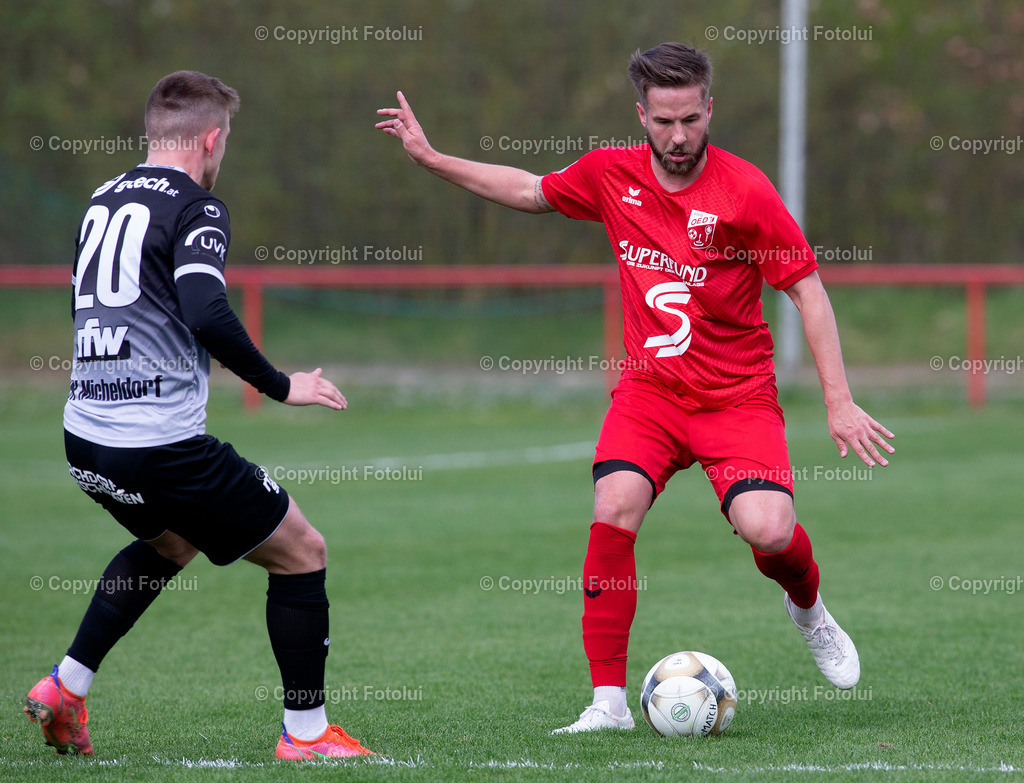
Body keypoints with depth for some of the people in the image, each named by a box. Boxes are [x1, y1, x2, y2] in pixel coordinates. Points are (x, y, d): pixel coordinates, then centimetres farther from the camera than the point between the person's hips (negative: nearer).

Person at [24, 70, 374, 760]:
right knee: (301, 552, 6)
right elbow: (207, 316, -24)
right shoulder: (195, 208, -9)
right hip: (164, 442, -8)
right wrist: (281, 386, -14)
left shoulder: (104, 200, 14)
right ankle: (306, 732, 9)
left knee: (170, 543, 34)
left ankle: (66, 687, 24)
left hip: (86, 437, 8)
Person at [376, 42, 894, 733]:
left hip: (737, 396, -3)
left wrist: (839, 402, -13)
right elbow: (529, 190, 20)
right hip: (648, 388, 3)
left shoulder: (743, 190, -13)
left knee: (768, 530, -22)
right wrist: (430, 158, 18)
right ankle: (609, 699, -12)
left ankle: (809, 611, 16)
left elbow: (807, 289, -9)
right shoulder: (611, 174, 0)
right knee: (613, 511, -21)